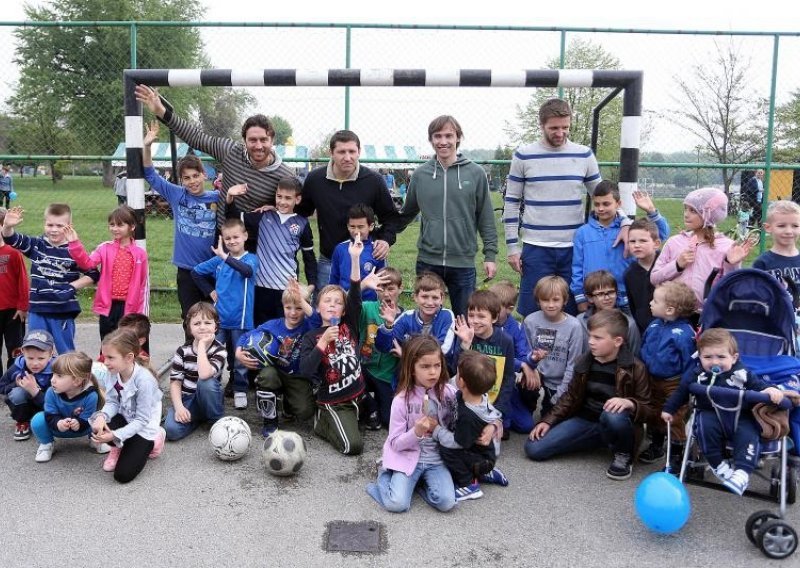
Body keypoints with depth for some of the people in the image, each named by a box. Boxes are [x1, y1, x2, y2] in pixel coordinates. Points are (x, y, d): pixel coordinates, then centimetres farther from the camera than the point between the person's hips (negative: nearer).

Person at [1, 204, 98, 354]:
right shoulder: (36, 245, 2)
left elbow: (93, 274, -4)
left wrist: (72, 287, -13)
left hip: (63, 311, -3)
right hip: (37, 309, 3)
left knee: (66, 353, 9)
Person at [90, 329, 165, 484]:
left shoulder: (144, 380, -30)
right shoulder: (114, 373, -10)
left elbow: (141, 421, -24)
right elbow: (112, 403, -5)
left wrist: (115, 435, -31)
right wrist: (102, 416, -28)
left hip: (143, 428, -5)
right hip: (124, 419, 6)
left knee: (123, 475, -14)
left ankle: (150, 442, 12)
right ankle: (119, 447, 6)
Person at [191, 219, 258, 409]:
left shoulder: (251, 259, -7)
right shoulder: (218, 260, 4)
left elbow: (247, 271, -31)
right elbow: (196, 272, 16)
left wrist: (225, 256, -39)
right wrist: (210, 290, 7)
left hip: (240, 320, -3)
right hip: (219, 318, 3)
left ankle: (240, 390, 19)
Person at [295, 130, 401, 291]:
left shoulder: (373, 180, -6)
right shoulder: (315, 178, -2)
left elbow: (391, 217, 5)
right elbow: (301, 211, 17)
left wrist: (386, 239, -12)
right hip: (327, 262, 2)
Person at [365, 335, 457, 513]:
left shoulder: (448, 393, -5)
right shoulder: (402, 400, -12)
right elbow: (396, 443, -9)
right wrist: (416, 432, -26)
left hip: (437, 459, 2)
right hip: (408, 457, -2)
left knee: (446, 503, -20)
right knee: (396, 504, -19)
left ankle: (421, 480, 8)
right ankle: (385, 474, 11)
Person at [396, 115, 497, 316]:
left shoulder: (475, 173, -1)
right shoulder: (420, 174, 3)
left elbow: (486, 219, 2)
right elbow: (407, 214, 14)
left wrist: (490, 255, -1)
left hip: (463, 263, -1)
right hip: (427, 262, 1)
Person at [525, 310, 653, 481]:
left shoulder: (635, 368, -12)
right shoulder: (584, 361, 2)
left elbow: (647, 408, -9)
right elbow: (571, 397, 12)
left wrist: (629, 403, -31)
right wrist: (548, 421, 2)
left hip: (613, 423, -5)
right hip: (584, 420, 5)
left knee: (613, 416, -43)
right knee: (534, 448, -9)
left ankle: (623, 455, -8)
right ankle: (598, 441, 12)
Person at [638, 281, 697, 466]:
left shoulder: (684, 333, -24)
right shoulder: (654, 325, -3)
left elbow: (689, 362, -19)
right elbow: (644, 348, 11)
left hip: (673, 384, -7)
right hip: (652, 380, 7)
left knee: (674, 419, 6)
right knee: (653, 414, 22)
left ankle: (676, 456, 21)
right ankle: (656, 446, 42)